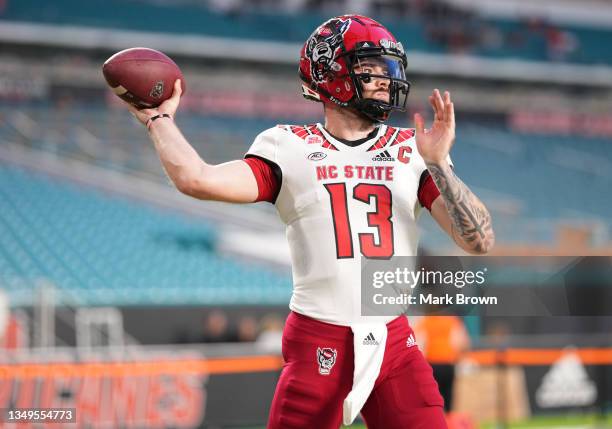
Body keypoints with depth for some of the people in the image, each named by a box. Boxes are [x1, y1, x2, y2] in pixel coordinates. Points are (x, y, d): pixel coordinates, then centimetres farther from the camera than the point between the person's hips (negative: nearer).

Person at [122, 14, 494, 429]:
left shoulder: (412, 151, 7)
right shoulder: (290, 149, 2)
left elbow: (480, 241, -1)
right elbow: (198, 180, -13)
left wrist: (438, 164, -10)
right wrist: (160, 119, 1)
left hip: (395, 347, 2)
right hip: (318, 345, -2)